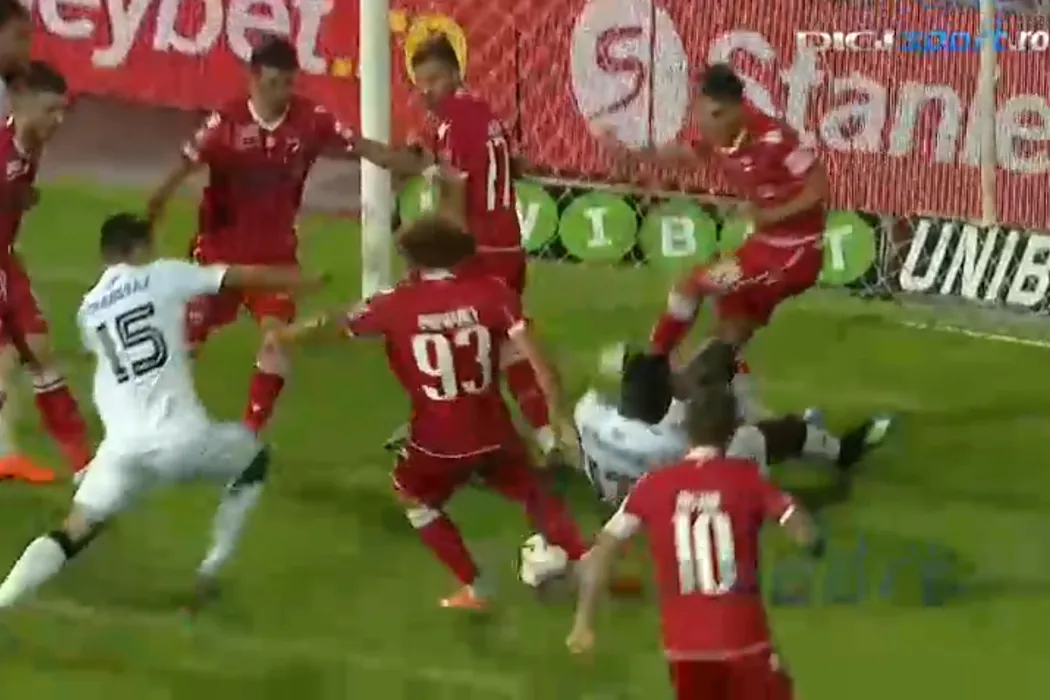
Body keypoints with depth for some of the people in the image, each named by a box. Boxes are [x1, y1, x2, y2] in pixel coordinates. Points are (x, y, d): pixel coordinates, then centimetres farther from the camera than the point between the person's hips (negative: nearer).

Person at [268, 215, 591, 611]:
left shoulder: (397, 304, -7)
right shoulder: (490, 293, -7)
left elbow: (335, 326, 8)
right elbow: (534, 357, -13)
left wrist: (284, 337, 26)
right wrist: (558, 414, -6)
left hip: (438, 440, -1)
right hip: (492, 432, 1)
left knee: (414, 498, 26)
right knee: (534, 494, 24)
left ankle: (474, 588, 21)